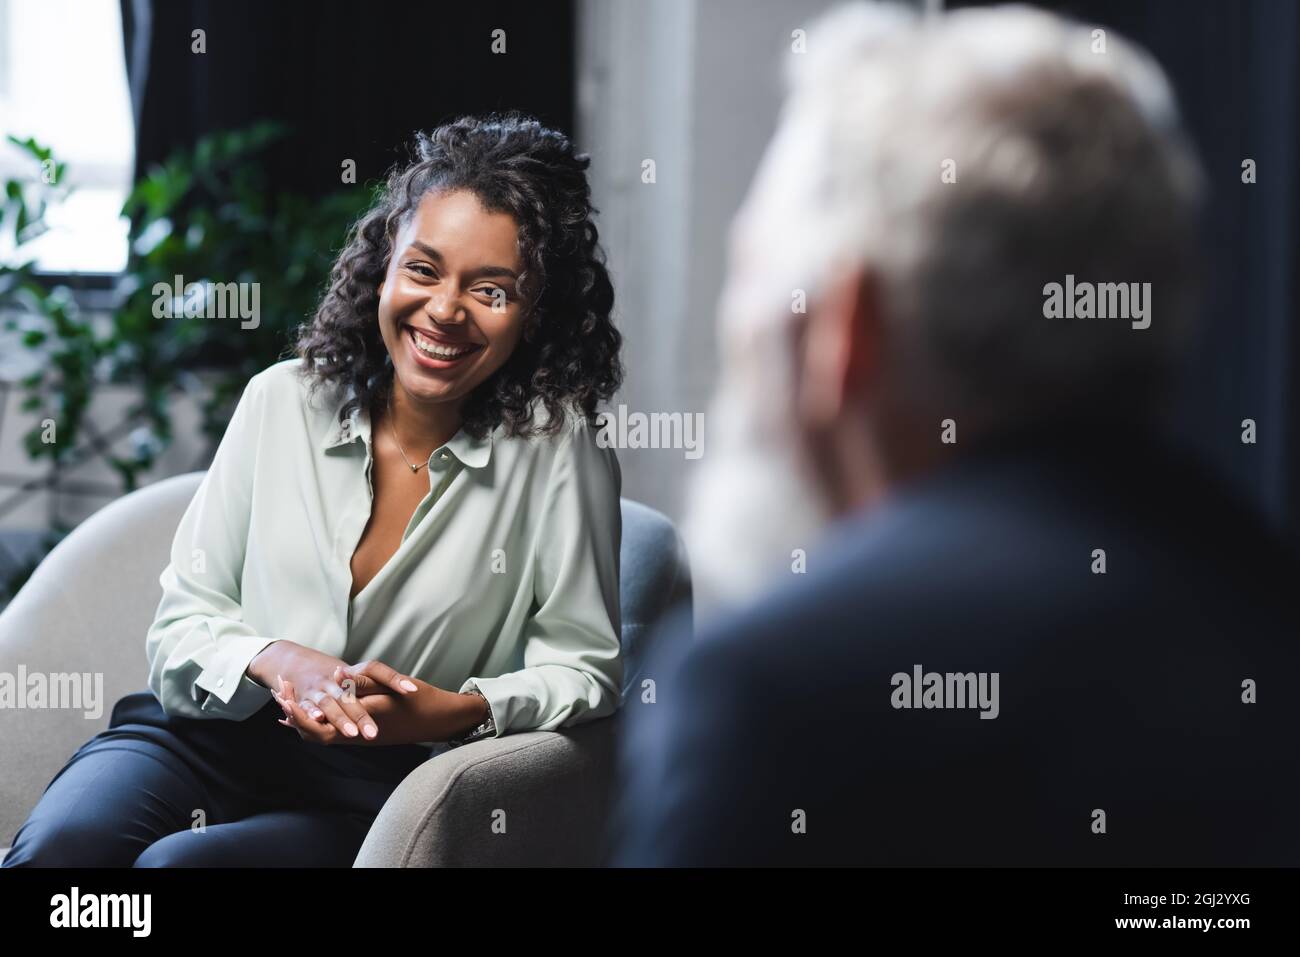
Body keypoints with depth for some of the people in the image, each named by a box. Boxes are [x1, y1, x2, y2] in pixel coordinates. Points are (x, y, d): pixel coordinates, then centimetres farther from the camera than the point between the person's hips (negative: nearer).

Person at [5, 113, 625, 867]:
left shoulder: (556, 450, -8)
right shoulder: (284, 402, 2)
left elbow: (585, 670, -4)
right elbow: (183, 624, 4)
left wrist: (453, 713, -22)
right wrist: (277, 662, -19)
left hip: (379, 792, -3)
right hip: (209, 737, 3)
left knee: (178, 862, -32)